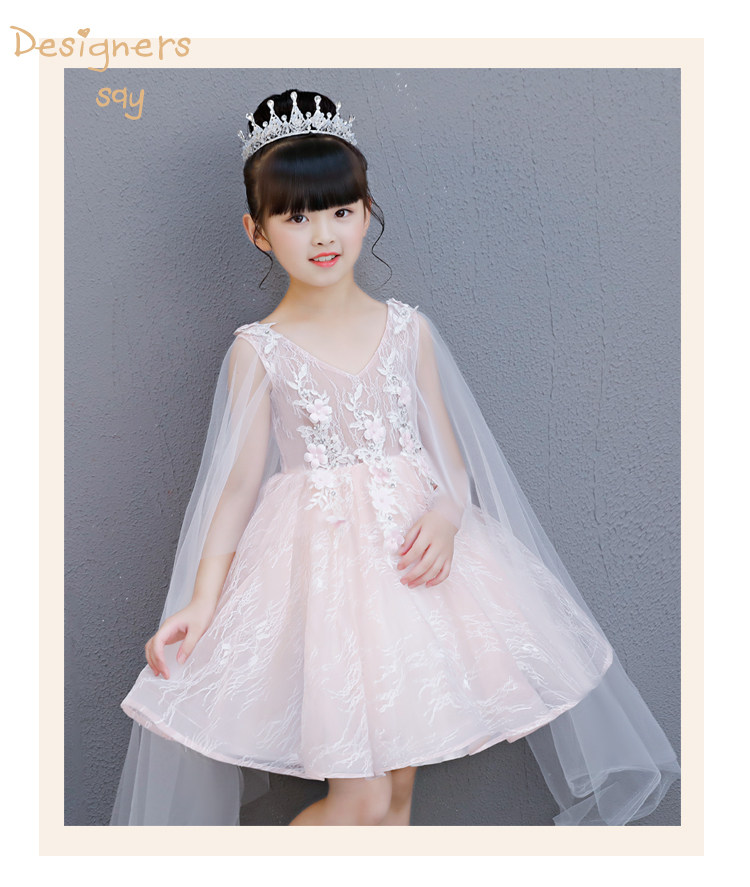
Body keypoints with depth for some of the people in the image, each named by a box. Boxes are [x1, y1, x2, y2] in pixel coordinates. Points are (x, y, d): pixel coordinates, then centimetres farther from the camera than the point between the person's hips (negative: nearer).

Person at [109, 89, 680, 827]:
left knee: (399, 787, 12)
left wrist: (445, 514, -14)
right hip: (316, 561, -3)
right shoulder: (259, 349, -3)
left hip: (412, 544, 3)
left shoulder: (408, 329, 4)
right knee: (359, 801, -3)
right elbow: (239, 482, -2)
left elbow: (449, 450, 6)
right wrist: (202, 599, -8)